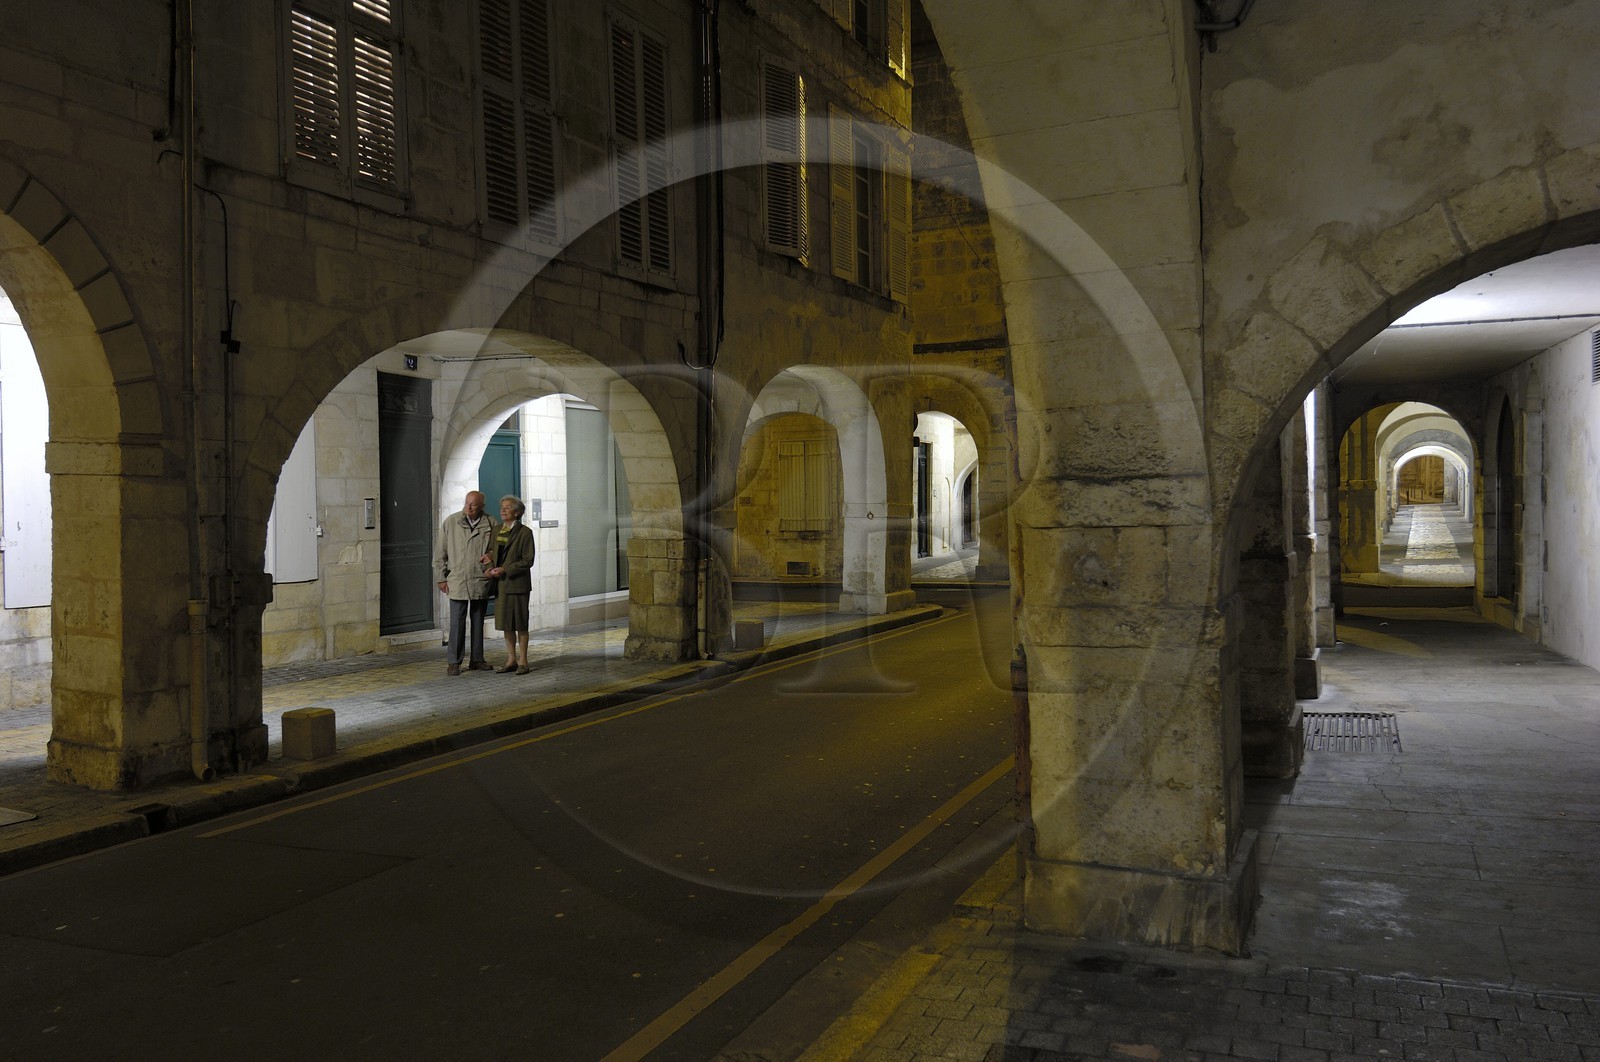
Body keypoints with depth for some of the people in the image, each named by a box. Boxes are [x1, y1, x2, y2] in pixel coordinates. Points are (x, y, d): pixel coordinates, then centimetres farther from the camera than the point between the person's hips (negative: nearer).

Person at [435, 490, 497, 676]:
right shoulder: (450, 523, 1)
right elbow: (441, 553, 4)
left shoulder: (490, 525, 2)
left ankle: (477, 659, 19)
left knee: (478, 622, 11)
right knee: (457, 623, -2)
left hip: (481, 582, 2)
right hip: (457, 582, -2)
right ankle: (454, 662, 5)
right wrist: (441, 578, 2)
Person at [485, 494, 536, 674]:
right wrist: (491, 565, -3)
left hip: (517, 584, -6)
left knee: (520, 623, 0)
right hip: (501, 584, 6)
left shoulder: (525, 532, -8)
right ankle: (511, 659, 17)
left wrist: (505, 569, -18)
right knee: (506, 623, 9)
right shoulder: (497, 531, 11)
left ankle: (522, 661, 8)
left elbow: (528, 561, -11)